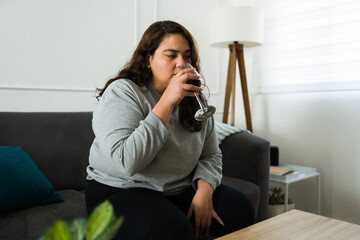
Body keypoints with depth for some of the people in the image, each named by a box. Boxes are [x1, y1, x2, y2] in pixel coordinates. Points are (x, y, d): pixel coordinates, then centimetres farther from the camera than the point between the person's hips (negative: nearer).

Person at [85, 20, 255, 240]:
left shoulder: (194, 99, 5)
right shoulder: (122, 92, -14)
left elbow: (211, 155, 8)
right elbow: (125, 162, -29)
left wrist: (204, 191, -13)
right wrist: (167, 101, -29)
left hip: (181, 189, 6)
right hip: (121, 190, -5)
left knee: (242, 210, -11)